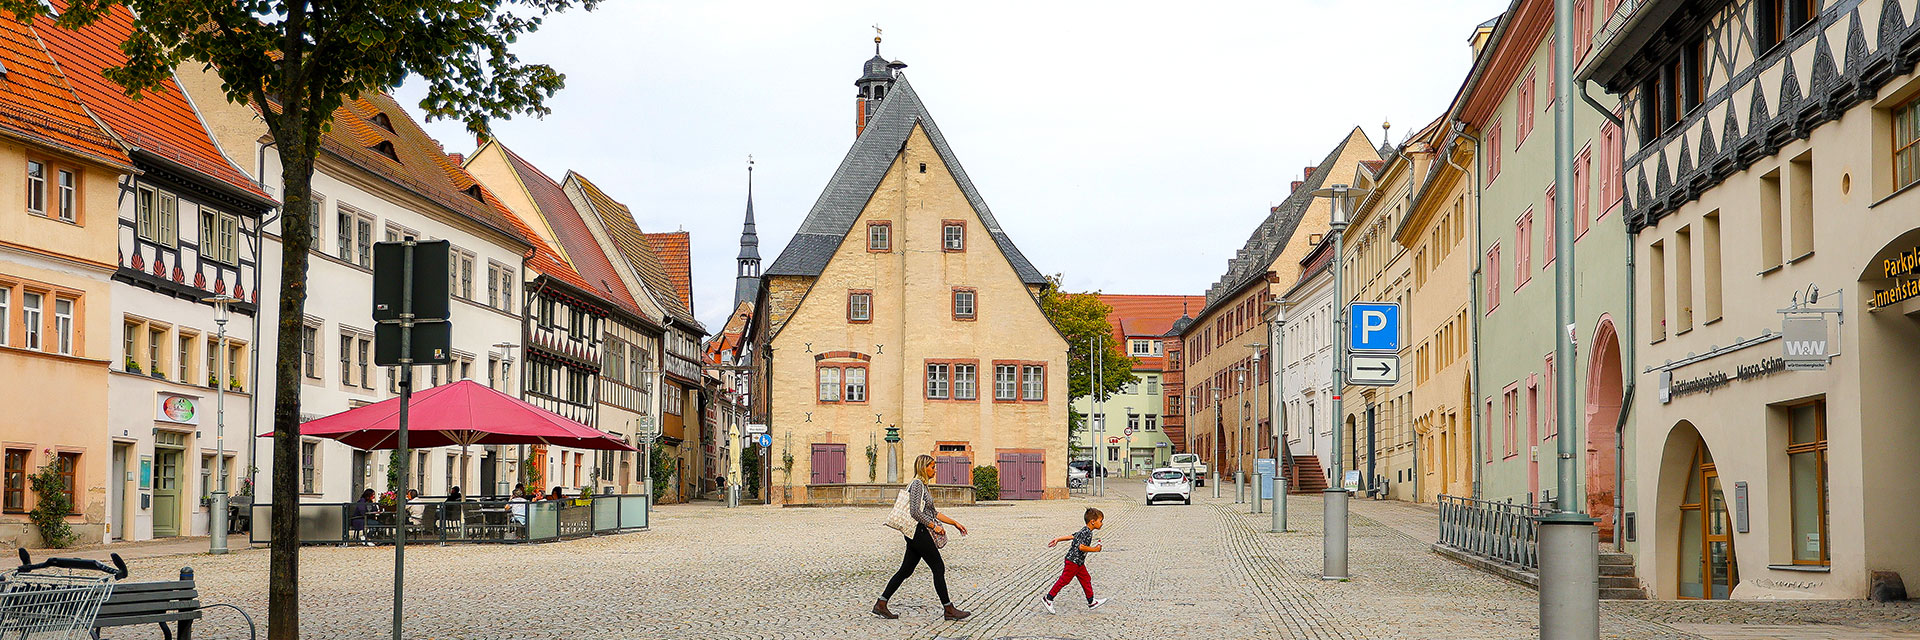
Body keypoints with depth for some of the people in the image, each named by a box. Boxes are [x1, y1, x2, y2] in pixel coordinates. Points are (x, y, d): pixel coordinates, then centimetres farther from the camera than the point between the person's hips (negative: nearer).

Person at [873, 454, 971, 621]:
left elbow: (933, 512, 23)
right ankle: (949, 610, 2)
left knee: (906, 570, 10)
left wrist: (955, 523, 21)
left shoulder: (922, 485, 18)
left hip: (915, 535, 10)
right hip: (920, 531, -10)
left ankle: (881, 604, 10)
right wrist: (934, 526, -15)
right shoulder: (917, 484, -13)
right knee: (938, 568, -4)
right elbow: (916, 512, -21)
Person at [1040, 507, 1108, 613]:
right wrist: (1095, 549, -20)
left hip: (1079, 562, 10)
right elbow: (1081, 547, -30)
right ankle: (1048, 598, 7)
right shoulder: (1087, 533, -21)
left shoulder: (1084, 531, 10)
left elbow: (1071, 536, 16)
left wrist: (1057, 540, 18)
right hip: (1073, 561, -10)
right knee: (1064, 580, -2)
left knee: (1086, 579, 13)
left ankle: (1091, 602, 19)